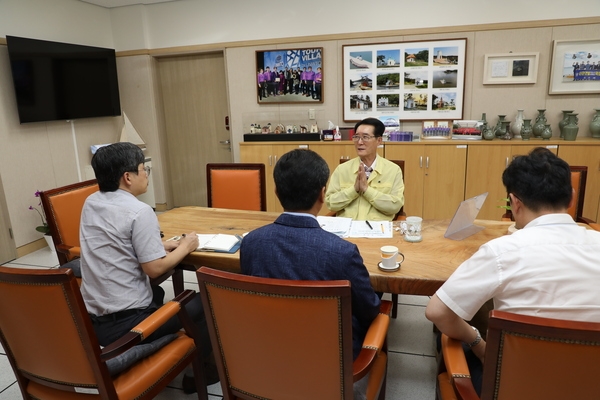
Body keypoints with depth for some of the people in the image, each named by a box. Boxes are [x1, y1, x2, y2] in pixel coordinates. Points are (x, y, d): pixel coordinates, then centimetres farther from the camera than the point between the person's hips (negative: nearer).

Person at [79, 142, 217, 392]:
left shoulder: (90, 203, 4)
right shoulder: (139, 211, -20)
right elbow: (154, 269, -19)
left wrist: (161, 246, 10)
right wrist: (184, 247, -3)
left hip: (91, 320, 8)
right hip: (125, 324, -8)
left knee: (156, 293, 33)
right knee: (204, 302, 8)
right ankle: (201, 370, 24)